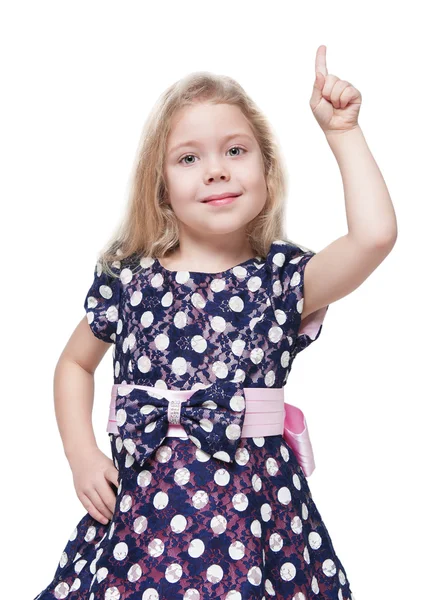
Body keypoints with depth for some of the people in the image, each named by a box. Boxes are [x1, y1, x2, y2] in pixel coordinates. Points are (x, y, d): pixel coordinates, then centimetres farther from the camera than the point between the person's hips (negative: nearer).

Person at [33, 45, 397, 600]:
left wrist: (341, 131, -10)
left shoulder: (284, 279, -3)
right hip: (141, 507, 2)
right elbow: (75, 363, 19)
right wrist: (81, 456, 5)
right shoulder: (128, 280, 3)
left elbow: (375, 235, -22)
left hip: (254, 511, -1)